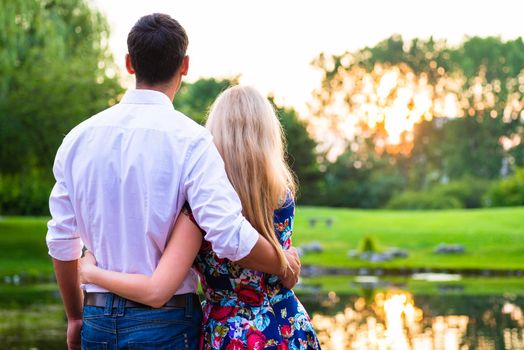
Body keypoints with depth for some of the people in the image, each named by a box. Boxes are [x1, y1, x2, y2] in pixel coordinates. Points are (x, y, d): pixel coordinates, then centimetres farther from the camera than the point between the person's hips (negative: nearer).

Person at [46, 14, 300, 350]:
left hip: (98, 321, 5)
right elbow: (230, 237, -20)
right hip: (164, 322, -4)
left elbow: (61, 240, 7)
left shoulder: (79, 137, 3)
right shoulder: (190, 140, -12)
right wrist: (285, 265, -1)